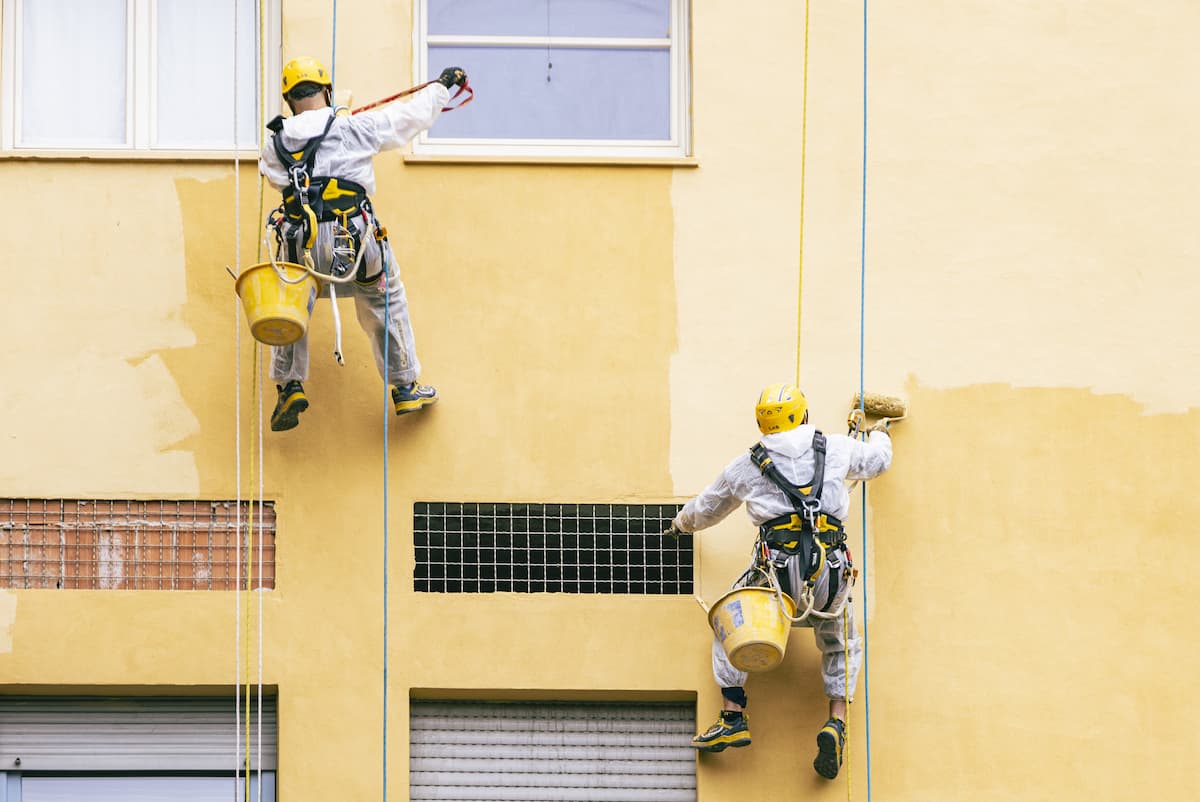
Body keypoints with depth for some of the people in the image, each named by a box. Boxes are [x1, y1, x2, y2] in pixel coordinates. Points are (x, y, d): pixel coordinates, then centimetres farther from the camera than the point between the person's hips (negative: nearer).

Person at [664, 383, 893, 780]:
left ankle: (733, 718, 11)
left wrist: (683, 522, 55)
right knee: (842, 647, 26)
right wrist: (879, 435, 60)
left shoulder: (746, 465, 14)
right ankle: (836, 723, 4)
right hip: (830, 574, 2)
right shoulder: (835, 448, 14)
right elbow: (877, 460, 35)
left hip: (779, 571, -2)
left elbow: (708, 507, 31)